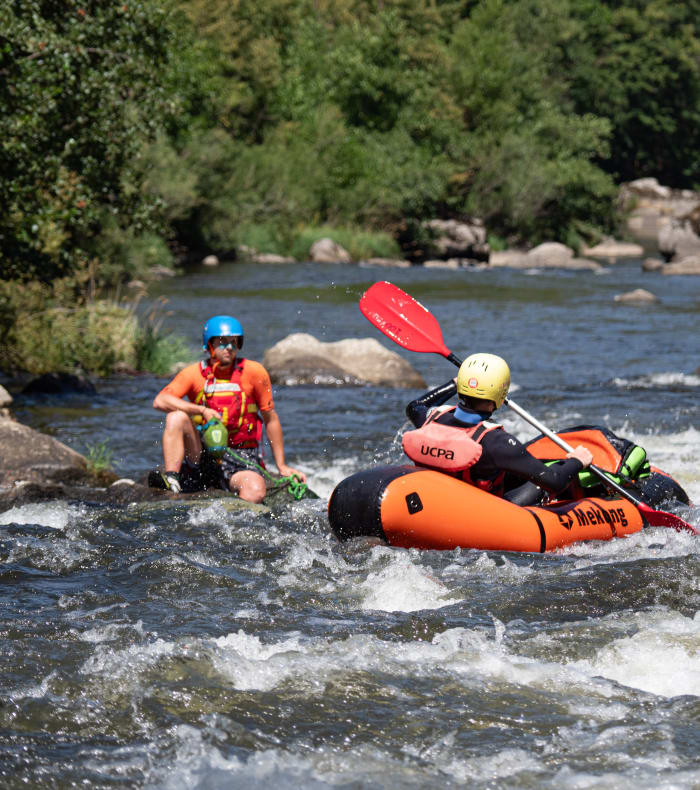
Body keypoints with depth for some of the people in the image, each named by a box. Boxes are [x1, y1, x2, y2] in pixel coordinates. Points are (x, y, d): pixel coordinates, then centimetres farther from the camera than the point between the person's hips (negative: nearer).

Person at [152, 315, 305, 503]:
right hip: (202, 456, 2)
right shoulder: (193, 374, 0)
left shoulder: (254, 372, -1)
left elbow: (271, 419, 4)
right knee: (176, 417, -23)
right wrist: (202, 411, -25)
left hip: (241, 457, -2)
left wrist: (282, 466, 4)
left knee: (255, 493, -33)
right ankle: (170, 481, -29)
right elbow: (160, 401, -15)